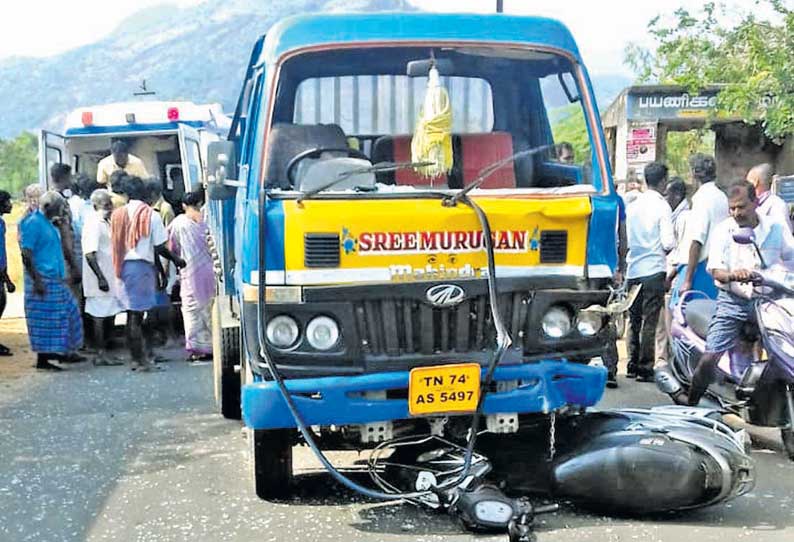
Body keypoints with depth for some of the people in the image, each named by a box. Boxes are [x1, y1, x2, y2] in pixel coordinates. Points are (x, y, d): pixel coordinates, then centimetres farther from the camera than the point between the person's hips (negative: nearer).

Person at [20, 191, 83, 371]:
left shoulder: (48, 223, 16)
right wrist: (36, 280, -21)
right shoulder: (33, 223, -13)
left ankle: (58, 351, 20)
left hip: (55, 280, 10)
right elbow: (26, 254, -18)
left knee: (66, 312, 12)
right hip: (43, 280, -10)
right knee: (45, 319, -5)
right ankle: (42, 359, 2)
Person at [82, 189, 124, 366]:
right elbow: (90, 254, -22)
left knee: (109, 315, 13)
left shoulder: (106, 222, 14)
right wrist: (101, 278, -25)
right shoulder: (93, 224, -15)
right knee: (100, 316, -3)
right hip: (100, 279, -9)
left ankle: (103, 350, 21)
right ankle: (101, 354, 3)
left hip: (110, 277, 9)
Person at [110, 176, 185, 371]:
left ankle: (137, 356, 16)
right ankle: (140, 358, -1)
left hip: (124, 265, 5)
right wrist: (176, 259, 7)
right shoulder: (151, 215, -7)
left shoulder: (117, 214, 7)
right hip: (142, 265, -4)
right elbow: (159, 247, -7)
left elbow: (115, 243, 6)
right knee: (137, 314, -3)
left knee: (132, 313, 11)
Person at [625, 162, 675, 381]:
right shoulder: (662, 206, -8)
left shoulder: (633, 205, 7)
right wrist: (668, 247, 8)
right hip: (654, 269, -5)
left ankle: (633, 365, 19)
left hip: (633, 269, 5)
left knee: (634, 319, 13)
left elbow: (624, 237, 10)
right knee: (650, 320, -2)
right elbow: (668, 242, -12)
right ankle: (645, 368, 0)